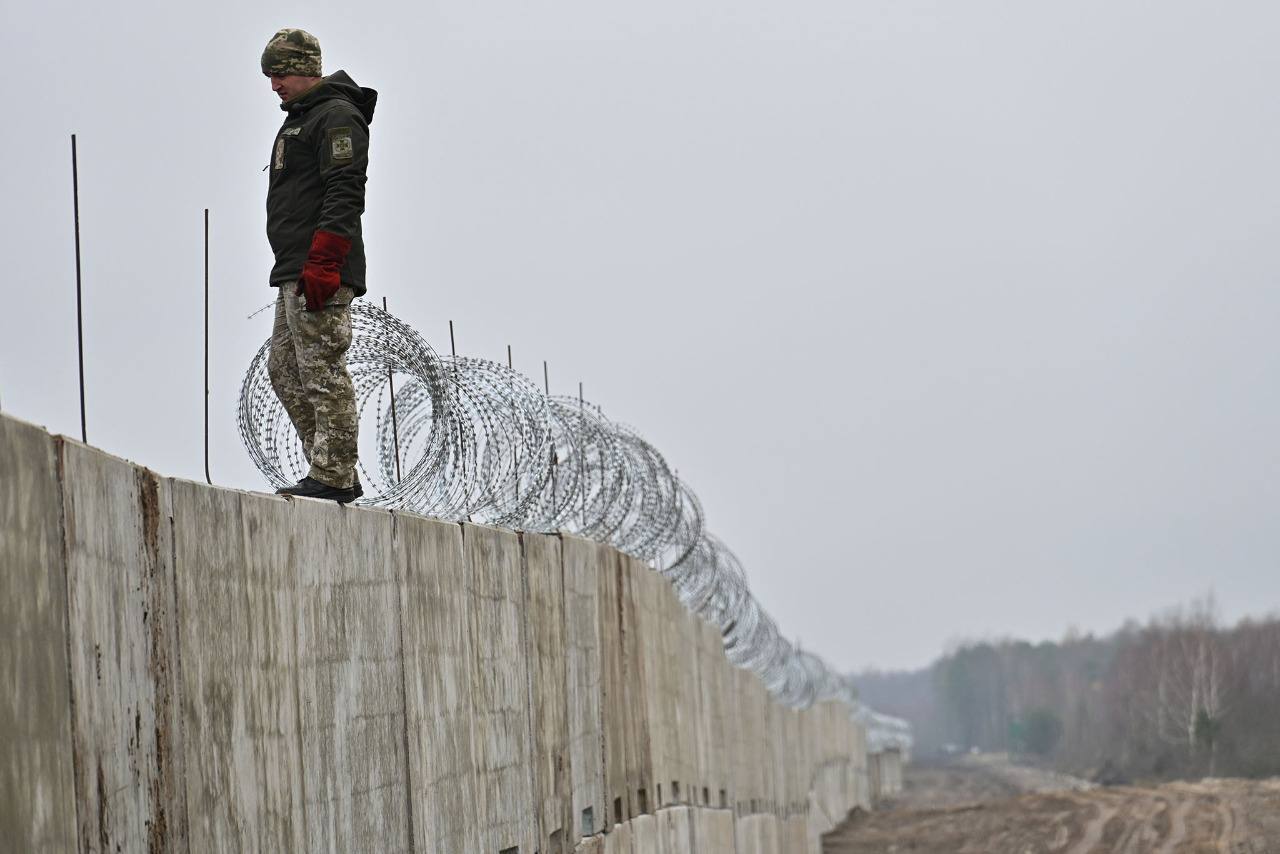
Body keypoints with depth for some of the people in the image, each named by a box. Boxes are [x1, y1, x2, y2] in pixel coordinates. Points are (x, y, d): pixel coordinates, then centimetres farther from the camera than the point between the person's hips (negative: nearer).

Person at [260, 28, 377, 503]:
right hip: (294, 273, 11)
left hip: (321, 272, -11)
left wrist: (322, 264, -25)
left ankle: (335, 477, -11)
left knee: (323, 373, -11)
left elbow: (343, 196, -18)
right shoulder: (299, 119, 24)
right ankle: (330, 470, 11)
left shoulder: (337, 116, -7)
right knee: (285, 371, 10)